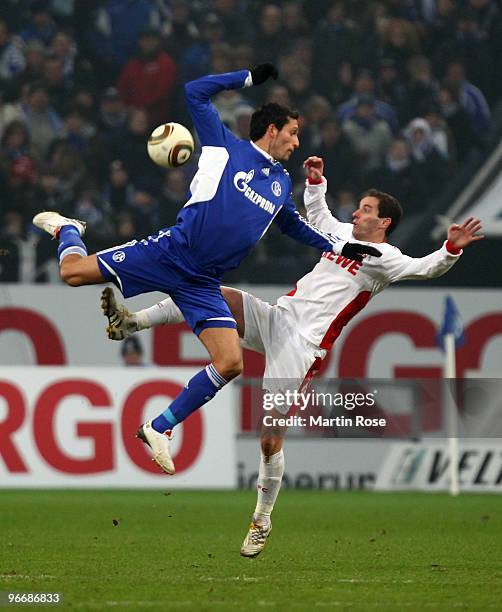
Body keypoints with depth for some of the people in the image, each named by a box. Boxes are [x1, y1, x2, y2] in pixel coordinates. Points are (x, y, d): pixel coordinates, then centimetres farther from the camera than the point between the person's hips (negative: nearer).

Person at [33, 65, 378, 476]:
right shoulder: (227, 148, 0)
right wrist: (250, 78, -2)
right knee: (73, 272, -12)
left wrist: (340, 247, 32)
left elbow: (294, 225, 38)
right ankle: (66, 229, 28)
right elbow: (195, 93, -3)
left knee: (231, 363, -12)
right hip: (171, 253, -5)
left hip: (203, 284, 5)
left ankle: (159, 429, 3)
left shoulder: (282, 183, 19)